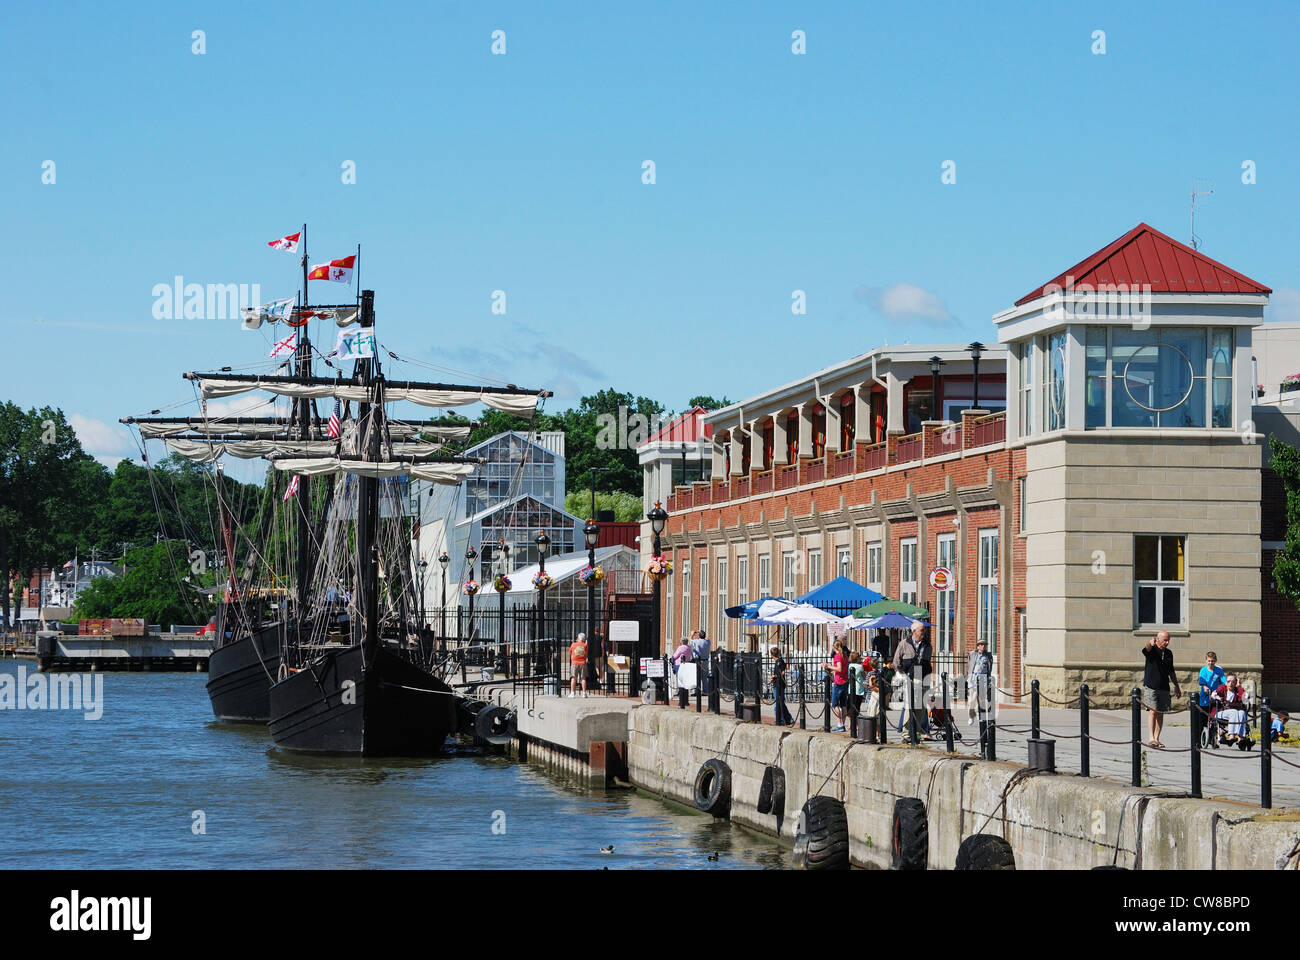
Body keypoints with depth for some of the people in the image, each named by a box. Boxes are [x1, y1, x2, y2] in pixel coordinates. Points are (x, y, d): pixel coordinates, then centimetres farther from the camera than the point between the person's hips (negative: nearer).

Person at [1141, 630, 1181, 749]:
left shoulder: (1169, 653, 13)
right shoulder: (1152, 650, -4)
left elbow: (1171, 672, 22)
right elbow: (1147, 648, -30)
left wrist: (1176, 686, 22)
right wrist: (1150, 643, -53)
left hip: (1164, 687, 5)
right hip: (1151, 686, -5)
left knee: (1160, 713, 5)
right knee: (1152, 711, -13)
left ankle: (1157, 739, 10)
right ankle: (1151, 738, -16)